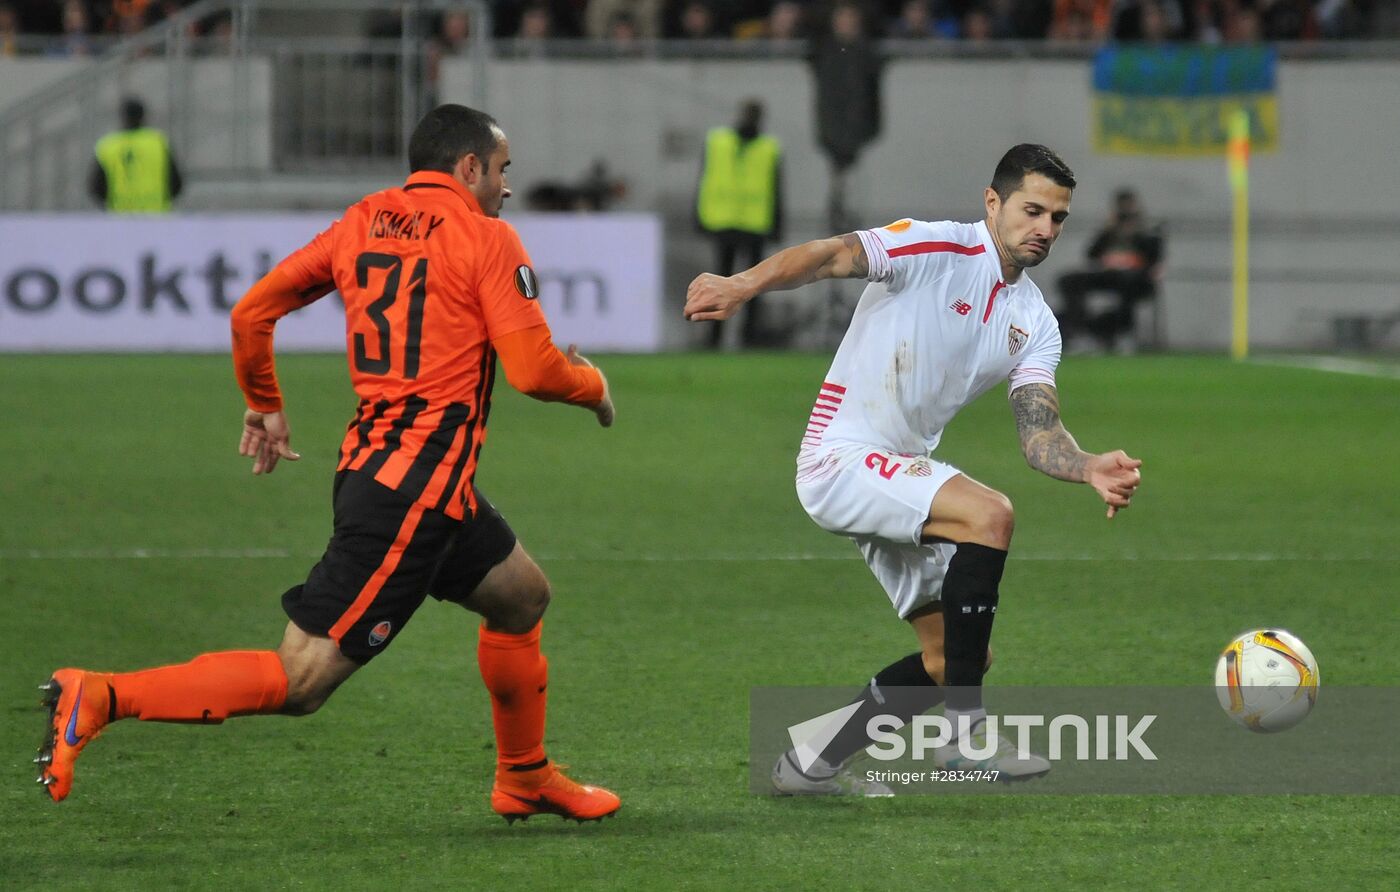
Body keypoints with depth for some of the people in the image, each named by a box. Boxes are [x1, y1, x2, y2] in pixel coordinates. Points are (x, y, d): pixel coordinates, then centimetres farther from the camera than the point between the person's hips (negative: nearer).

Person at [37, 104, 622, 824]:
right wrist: (594, 387, 9)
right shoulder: (487, 238, -6)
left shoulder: (363, 221, 13)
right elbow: (534, 370, -12)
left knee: (523, 597, 27)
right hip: (417, 487, -9)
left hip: (370, 460, 9)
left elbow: (251, 312, 11)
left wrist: (264, 405, 27)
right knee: (301, 680, -10)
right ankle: (99, 698, -18)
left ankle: (525, 781, 39)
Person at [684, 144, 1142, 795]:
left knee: (953, 657, 8)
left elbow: (1039, 436, -1)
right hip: (843, 458, -9)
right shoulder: (934, 249, -11)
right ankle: (965, 728, -27)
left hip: (900, 475, 9)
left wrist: (1090, 469, -23)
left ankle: (814, 766, 21)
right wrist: (745, 284, -45)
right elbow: (831, 256, -26)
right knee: (988, 514, -30)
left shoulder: (1035, 325, 9)